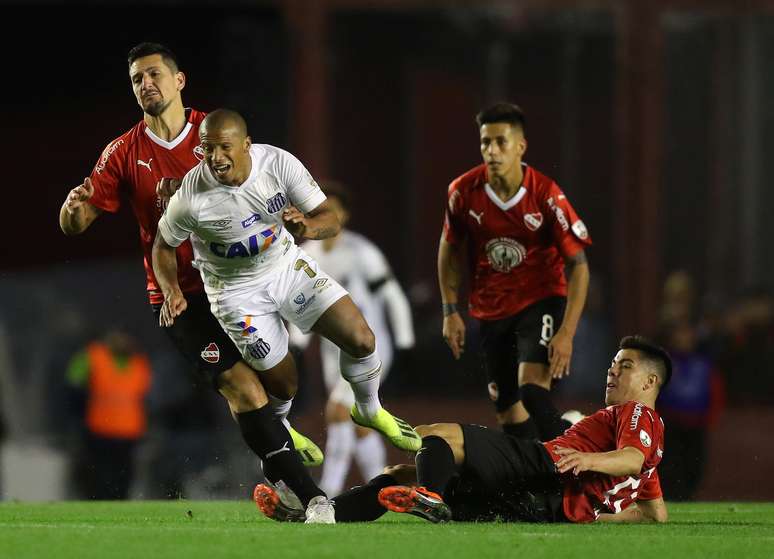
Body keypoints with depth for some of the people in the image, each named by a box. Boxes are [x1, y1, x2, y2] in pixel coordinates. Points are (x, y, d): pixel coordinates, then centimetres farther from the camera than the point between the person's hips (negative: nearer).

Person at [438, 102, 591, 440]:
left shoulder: (546, 195, -19)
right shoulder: (463, 191, -10)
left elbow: (578, 265, -14)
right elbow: (450, 249, 9)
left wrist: (566, 333, -21)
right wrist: (451, 312, 4)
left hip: (541, 300, -4)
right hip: (491, 309, 4)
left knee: (532, 391, -26)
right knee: (508, 414, 7)